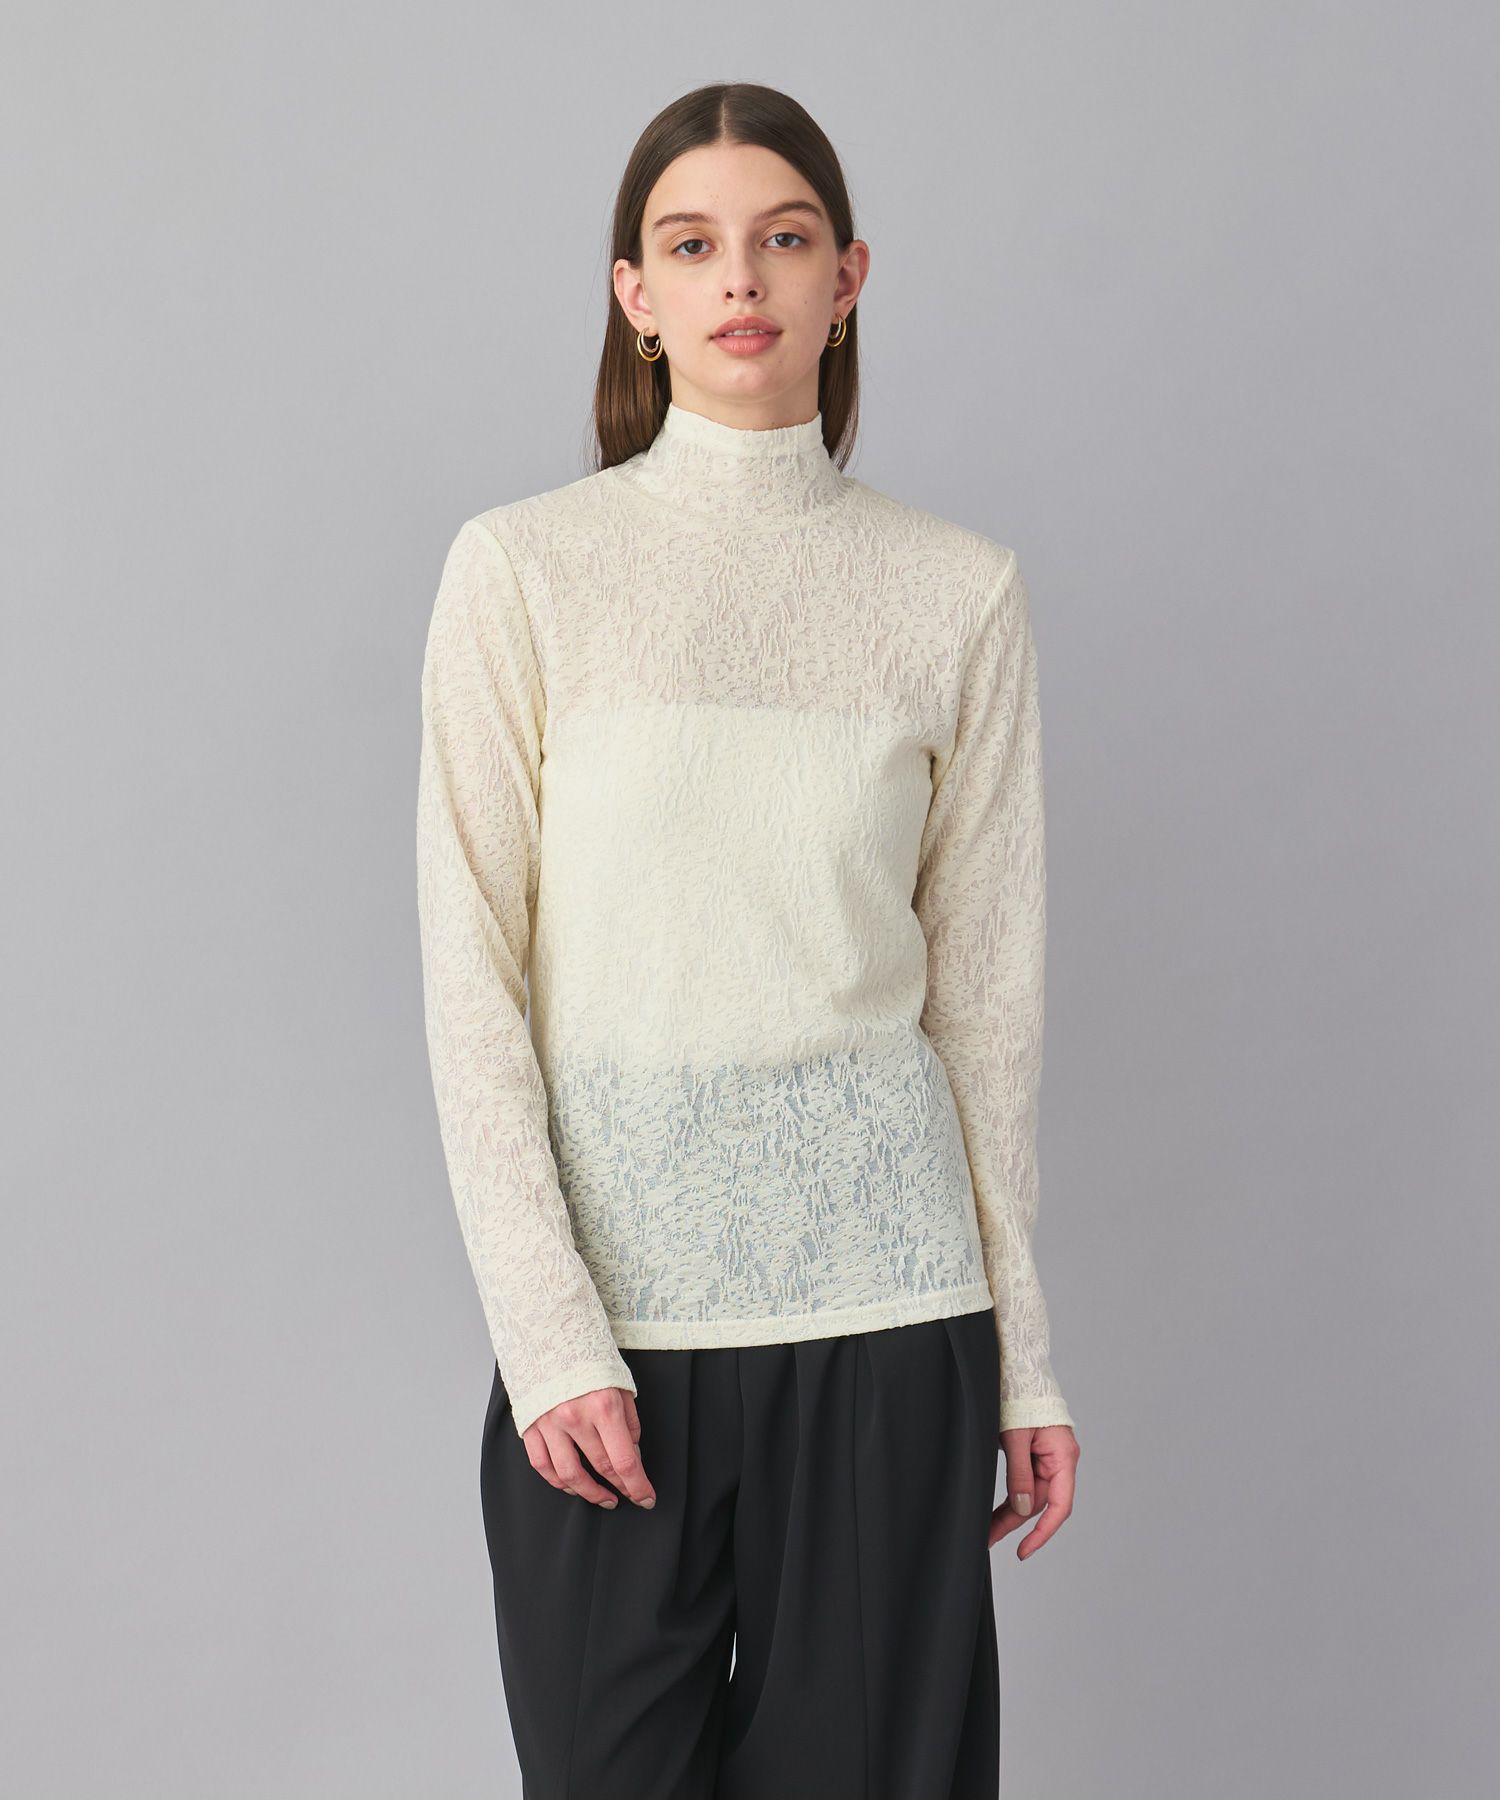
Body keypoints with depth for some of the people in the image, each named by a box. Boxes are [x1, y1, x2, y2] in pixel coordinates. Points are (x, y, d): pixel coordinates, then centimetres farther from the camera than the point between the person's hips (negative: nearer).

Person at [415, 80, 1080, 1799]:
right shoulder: (522, 566, -1)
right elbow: (472, 971, -3)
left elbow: (984, 983, 6)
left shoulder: (959, 590, 3)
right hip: (606, 1278, -1)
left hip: (880, 1285, 1)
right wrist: (547, 1328, -10)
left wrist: (1024, 1346, 7)